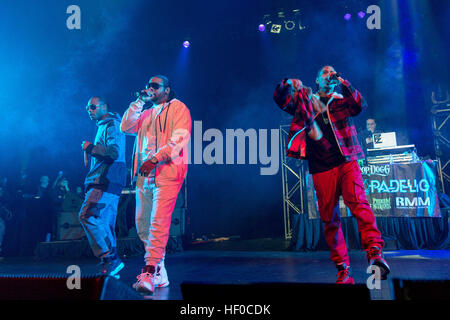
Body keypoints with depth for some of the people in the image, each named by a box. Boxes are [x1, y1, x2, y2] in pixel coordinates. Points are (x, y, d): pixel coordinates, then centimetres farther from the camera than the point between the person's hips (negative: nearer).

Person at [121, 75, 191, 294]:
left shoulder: (178, 108, 6)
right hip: (144, 174, 7)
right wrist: (139, 102, 9)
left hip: (167, 171, -7)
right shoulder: (146, 113, 26)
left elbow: (180, 138, -8)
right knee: (143, 225, 5)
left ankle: (150, 273, -20)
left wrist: (155, 159, -16)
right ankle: (160, 274, 12)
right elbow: (126, 127, 12)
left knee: (158, 222, -17)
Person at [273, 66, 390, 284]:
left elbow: (360, 105, -3)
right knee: (330, 219, 0)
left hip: (347, 162, -1)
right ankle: (343, 271, 6)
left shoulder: (342, 100, 15)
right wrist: (288, 85, -9)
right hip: (321, 169, 1)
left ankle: (374, 251, -32)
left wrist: (343, 84, -12)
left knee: (358, 203, -24)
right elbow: (281, 100, 9)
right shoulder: (305, 100, 18)